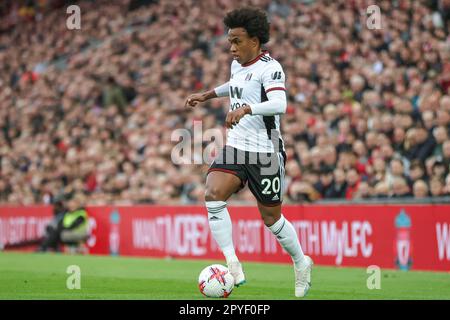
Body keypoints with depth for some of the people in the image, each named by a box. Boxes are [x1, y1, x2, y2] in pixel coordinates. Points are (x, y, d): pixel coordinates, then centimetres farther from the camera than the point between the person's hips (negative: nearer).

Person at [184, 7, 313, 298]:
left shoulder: (269, 68, -15)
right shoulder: (237, 64, 11)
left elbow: (279, 104, -33)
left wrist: (246, 108, -47)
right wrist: (207, 95, 36)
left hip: (266, 153, -7)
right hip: (236, 147, 7)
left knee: (271, 218, 4)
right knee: (213, 194, -20)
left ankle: (301, 264, 32)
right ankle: (233, 267, -19)